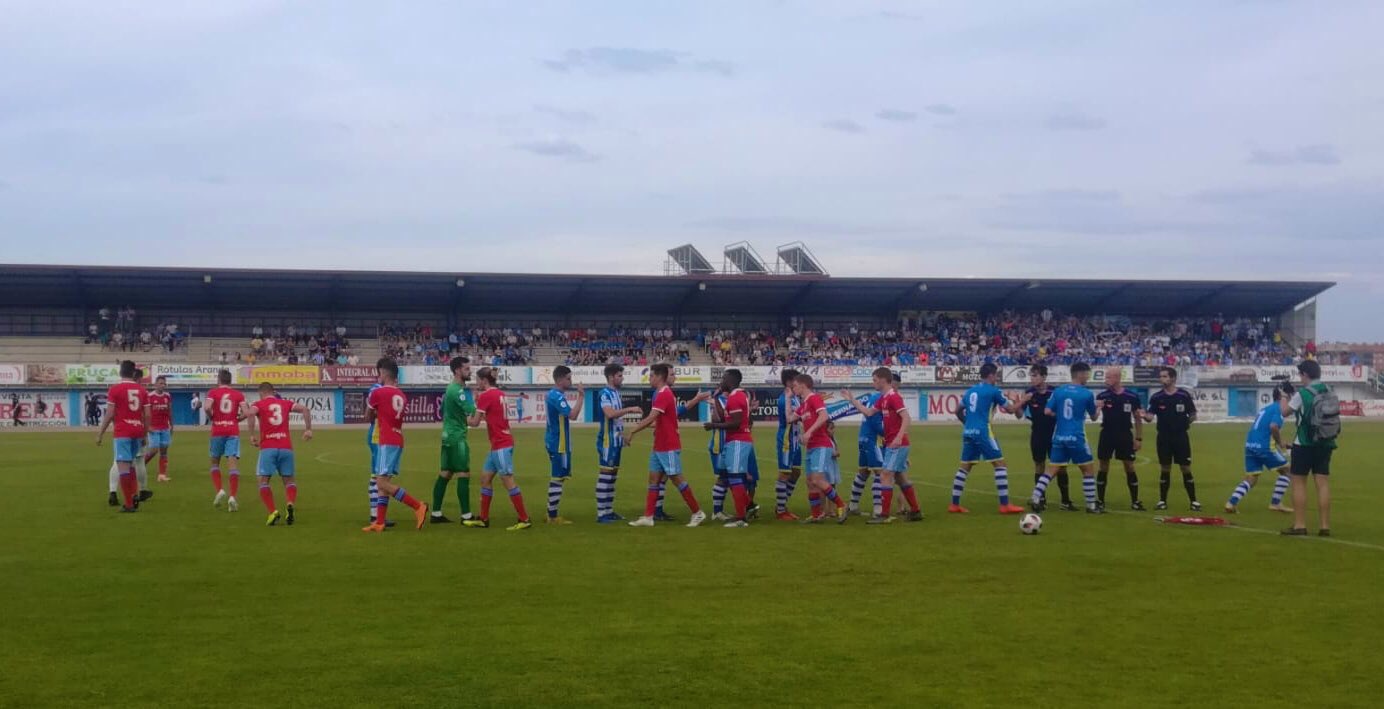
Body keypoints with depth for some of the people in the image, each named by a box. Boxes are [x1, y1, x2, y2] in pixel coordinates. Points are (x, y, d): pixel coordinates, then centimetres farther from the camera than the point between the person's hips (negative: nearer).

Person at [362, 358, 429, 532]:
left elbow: (368, 418, 7)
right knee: (383, 481, 11)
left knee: (382, 482, -10)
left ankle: (418, 506, -16)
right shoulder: (401, 395, 14)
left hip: (387, 442, -8)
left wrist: (368, 403, 26)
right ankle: (379, 523, 11)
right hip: (398, 441, 8)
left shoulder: (377, 393, -7)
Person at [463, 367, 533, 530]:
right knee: (485, 478, 13)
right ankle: (484, 519, 18)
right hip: (499, 444, 9)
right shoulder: (500, 394, 12)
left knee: (508, 481, -7)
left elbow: (475, 422, -10)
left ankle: (524, 520, -5)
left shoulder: (486, 396, -13)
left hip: (501, 445, -9)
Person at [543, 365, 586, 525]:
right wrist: (581, 396, -21)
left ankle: (552, 514, 18)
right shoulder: (557, 396, -18)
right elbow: (573, 415, -27)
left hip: (554, 442, 10)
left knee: (556, 478, 14)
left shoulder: (552, 394, 14)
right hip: (558, 444, -10)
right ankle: (553, 516, -4)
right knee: (557, 478, -6)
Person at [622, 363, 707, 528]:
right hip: (659, 446, 10)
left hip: (669, 447, -10)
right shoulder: (663, 393, 13)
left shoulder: (664, 395, -18)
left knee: (677, 479, -3)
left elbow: (650, 419, -25)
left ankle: (698, 513, 6)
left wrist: (632, 431, -22)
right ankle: (648, 517, 6)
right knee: (653, 479, 6)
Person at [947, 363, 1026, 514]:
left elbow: (958, 411, 22)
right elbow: (1010, 409, 1)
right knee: (1000, 464, -1)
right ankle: (1005, 505, -5)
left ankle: (954, 505, 12)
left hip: (968, 432, 7)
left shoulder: (970, 391, 16)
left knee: (964, 467, 12)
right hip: (982, 432, -7)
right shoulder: (993, 391, -4)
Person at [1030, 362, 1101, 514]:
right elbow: (1093, 417, 7)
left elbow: (1047, 412, 0)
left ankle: (1035, 499, -1)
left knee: (1051, 471, 10)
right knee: (1089, 470, 8)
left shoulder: (1058, 391, 4)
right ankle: (1091, 506, 9)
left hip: (1059, 437, 4)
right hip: (1076, 438, -4)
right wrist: (1097, 407, 29)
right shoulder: (1087, 394, -5)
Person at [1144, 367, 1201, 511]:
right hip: (1164, 437, 2)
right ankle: (1162, 501, 13)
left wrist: (1189, 420, -14)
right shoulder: (1156, 397, 1)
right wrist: (1145, 416, -27)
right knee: (1165, 469, 5)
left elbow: (1193, 415, 3)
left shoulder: (1184, 395, -4)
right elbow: (1150, 416, -7)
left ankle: (1193, 501, 6)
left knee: (1186, 469, 0)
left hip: (1181, 436, -2)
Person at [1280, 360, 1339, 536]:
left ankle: (1299, 525, 1)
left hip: (1304, 444, -5)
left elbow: (1284, 411, -3)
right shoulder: (1330, 393, 6)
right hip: (1325, 443, 5)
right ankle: (1324, 526, 3)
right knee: (1323, 483, 4)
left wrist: (1284, 397, 17)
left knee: (1299, 482, 2)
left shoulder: (1302, 394, -13)